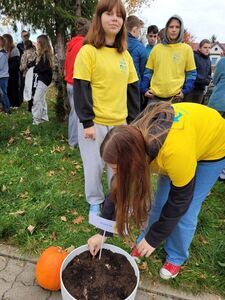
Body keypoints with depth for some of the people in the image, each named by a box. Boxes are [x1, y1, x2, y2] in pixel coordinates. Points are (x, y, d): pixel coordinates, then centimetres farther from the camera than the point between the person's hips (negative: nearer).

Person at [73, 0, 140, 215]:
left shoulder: (125, 55, 10)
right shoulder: (88, 51, -7)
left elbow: (133, 89, 12)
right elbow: (81, 89, -10)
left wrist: (133, 120, 8)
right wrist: (87, 122, -15)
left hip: (120, 122, 5)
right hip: (95, 122, -4)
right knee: (94, 166, 8)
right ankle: (95, 202, 32)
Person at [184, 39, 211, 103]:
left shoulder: (208, 60, 14)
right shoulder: (194, 56, -10)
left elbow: (209, 74, 23)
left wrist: (208, 80, 1)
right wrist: (204, 80, -16)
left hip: (201, 89, 7)